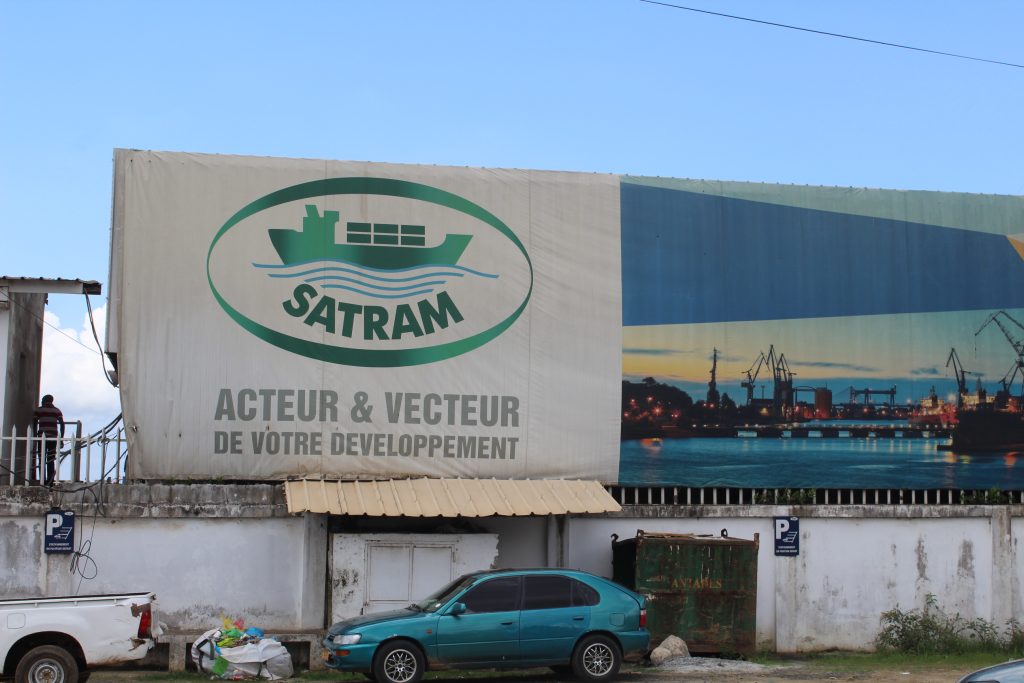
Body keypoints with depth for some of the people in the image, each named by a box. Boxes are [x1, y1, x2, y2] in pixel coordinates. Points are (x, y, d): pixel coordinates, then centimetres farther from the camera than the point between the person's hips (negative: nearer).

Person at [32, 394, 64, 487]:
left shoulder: (38, 410, 5)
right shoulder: (57, 411, 10)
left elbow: (34, 424, -1)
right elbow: (62, 424, 3)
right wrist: (61, 438, 6)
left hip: (41, 438, -2)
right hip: (53, 438, 2)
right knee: (51, 461, 5)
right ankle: (50, 483, -1)